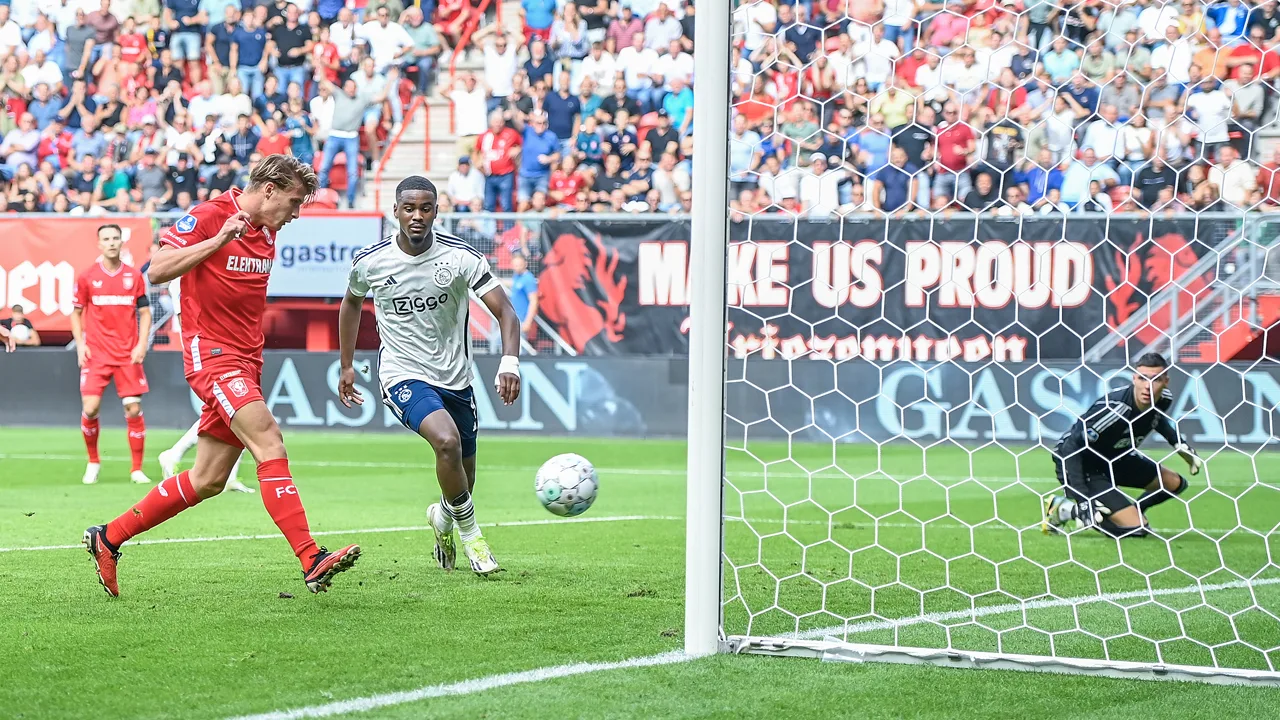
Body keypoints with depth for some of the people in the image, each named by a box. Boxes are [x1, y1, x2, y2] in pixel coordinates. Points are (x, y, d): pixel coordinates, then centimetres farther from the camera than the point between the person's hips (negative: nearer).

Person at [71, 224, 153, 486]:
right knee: (90, 408, -10)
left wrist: (142, 344, -4)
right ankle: (93, 462, 13)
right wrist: (80, 344, -2)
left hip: (128, 354, 1)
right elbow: (76, 313, 10)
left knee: (133, 409, -5)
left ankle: (137, 469, 6)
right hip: (96, 354, -1)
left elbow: (145, 313, 8)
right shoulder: (87, 277, 2)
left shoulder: (134, 276, 4)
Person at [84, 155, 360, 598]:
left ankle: (108, 538, 21)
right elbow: (157, 271, -17)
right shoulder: (207, 217, -10)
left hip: (245, 362, 9)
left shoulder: (267, 232, 15)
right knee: (268, 440, -24)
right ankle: (311, 560, -32)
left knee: (208, 481, 8)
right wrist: (219, 240, -24)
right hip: (211, 353, -9)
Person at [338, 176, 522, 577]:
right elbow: (352, 302, 14)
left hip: (455, 378, 2)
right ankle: (470, 533, -9)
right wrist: (346, 365, 17)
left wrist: (510, 362, -34)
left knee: (463, 477, 12)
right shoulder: (371, 262, -8)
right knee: (447, 441, -29)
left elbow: (504, 311, -16)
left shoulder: (461, 256, -12)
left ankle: (443, 517, 49)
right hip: (403, 376, -2)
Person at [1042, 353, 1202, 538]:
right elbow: (1071, 446, -33)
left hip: (1114, 458, 9)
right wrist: (1082, 498, -36)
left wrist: (1180, 445, 8)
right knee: (1137, 529, -18)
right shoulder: (1114, 408, -35)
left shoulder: (1163, 400, -10)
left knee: (1175, 484, 12)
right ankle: (1066, 510, -6)